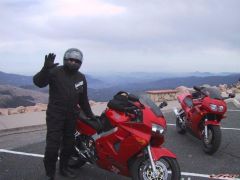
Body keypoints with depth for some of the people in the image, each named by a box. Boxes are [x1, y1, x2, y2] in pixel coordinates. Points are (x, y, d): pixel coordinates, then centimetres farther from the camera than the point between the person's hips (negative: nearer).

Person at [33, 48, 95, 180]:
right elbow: (38, 82, -24)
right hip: (55, 115, -5)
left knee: (69, 143, 16)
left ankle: (63, 168, 35)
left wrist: (90, 114, 17)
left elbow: (83, 99, 17)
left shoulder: (81, 78, 9)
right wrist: (46, 68, -40)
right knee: (52, 145, -8)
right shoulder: (55, 72, -9)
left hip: (71, 115, 6)